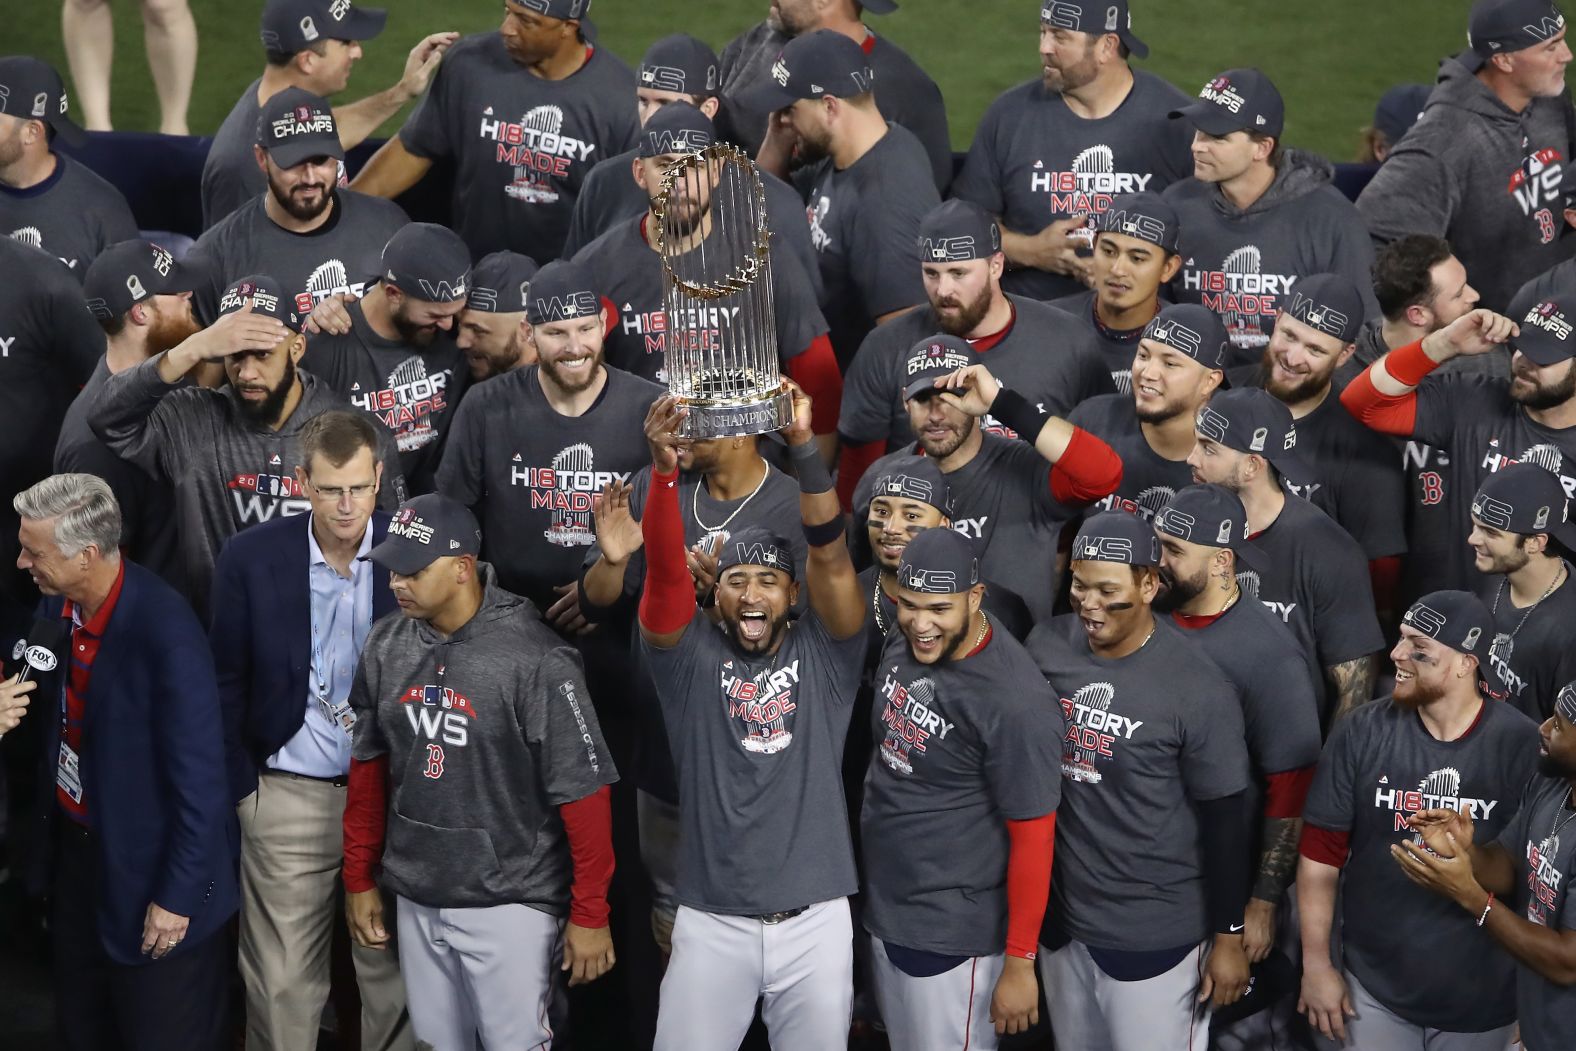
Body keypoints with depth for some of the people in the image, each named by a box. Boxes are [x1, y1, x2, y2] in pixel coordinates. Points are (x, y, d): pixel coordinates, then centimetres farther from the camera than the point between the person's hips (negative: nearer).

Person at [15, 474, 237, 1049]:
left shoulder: (165, 635, -29)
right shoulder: (57, 604, -7)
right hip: (74, 846, 7)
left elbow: (200, 779, -23)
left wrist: (177, 897, -17)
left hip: (147, 867, -7)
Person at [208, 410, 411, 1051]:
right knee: (281, 984, 1)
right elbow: (227, 683, 4)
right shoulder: (250, 558, -4)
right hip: (289, 799, 0)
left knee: (395, 974, 6)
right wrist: (240, 787, 2)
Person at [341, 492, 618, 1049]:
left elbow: (583, 794, -14)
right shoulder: (386, 646, 0)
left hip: (508, 903, -5)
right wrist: (359, 879, 14)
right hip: (415, 899, 6)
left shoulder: (535, 662, -19)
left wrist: (589, 914, -12)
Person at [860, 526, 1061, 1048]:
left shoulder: (1015, 705, -25)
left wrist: (1019, 963, -16)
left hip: (952, 932, -8)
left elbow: (1033, 836, -20)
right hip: (884, 907, 8)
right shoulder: (904, 643, -3)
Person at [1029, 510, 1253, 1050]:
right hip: (1058, 917, 5)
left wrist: (1228, 936, -7)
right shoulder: (1046, 647, -3)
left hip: (1155, 935, -5)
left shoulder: (1197, 690, -17)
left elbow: (1224, 818, -11)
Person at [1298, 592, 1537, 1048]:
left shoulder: (1522, 745, -13)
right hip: (1374, 987, 1)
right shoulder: (1362, 735, -7)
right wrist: (1316, 965, -2)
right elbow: (1320, 855, -2)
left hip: (1483, 996, -1)